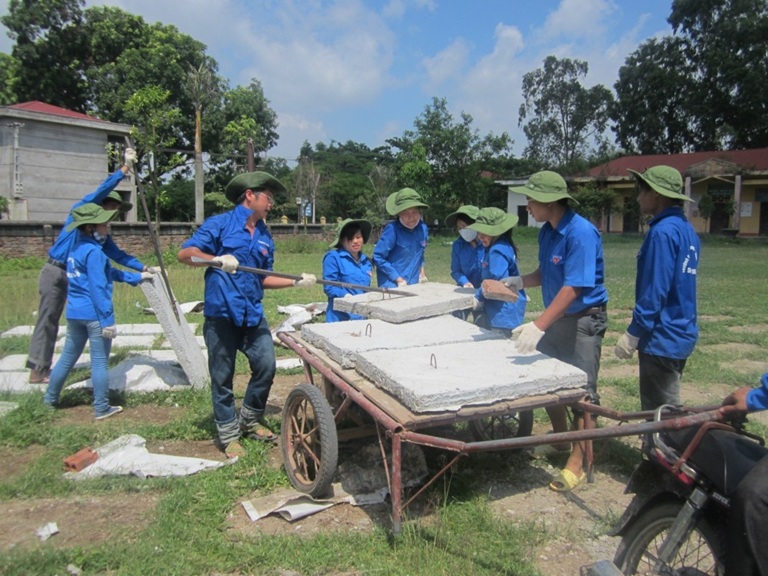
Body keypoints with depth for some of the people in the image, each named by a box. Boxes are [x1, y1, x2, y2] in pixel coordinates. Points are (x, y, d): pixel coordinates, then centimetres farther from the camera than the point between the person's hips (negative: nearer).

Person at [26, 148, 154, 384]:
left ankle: (40, 365, 19)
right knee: (47, 319, -6)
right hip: (55, 273, -8)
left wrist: (143, 268, 4)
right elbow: (103, 189, -20)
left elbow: (117, 254, 11)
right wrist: (126, 167, -22)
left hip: (68, 277, 8)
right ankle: (38, 371, -1)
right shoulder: (80, 210, -7)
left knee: (51, 321, 11)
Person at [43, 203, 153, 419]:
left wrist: (137, 277, 24)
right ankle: (101, 409, 7)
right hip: (94, 314, -9)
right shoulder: (94, 252, -16)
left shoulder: (76, 248, 13)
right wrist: (107, 320, -18)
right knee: (99, 362, 0)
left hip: (74, 312, 9)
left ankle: (50, 398, 33)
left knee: (68, 357, 21)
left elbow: (108, 273, 19)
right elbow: (98, 288, -20)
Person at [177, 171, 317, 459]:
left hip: (253, 313, 5)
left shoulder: (265, 237, 15)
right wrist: (217, 259, -25)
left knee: (266, 366, 1)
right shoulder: (220, 224, -3)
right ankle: (229, 434, 20)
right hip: (221, 314, -5)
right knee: (223, 376, 4)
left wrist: (296, 281, 6)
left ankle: (251, 421, 24)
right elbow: (184, 253, -8)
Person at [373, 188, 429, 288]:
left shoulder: (423, 228, 1)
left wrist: (421, 270, 6)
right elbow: (378, 257, -16)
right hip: (391, 286, -5)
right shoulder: (392, 230, -16)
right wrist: (399, 279, -14)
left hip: (414, 284, 5)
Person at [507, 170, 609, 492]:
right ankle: (560, 439, 38)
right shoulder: (547, 231, 3)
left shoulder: (581, 233, -23)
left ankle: (577, 462, 12)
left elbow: (573, 288, -30)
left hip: (584, 319, -8)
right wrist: (520, 281, -3)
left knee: (581, 390, -1)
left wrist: (538, 326, -36)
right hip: (556, 317, 8)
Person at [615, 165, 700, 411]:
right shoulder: (686, 229, 10)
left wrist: (632, 333, -15)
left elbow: (655, 291, -22)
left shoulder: (663, 232, -19)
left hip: (663, 339, -9)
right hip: (681, 335, 9)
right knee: (668, 410, 19)